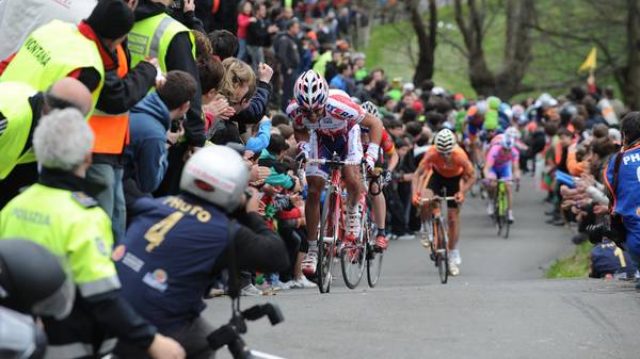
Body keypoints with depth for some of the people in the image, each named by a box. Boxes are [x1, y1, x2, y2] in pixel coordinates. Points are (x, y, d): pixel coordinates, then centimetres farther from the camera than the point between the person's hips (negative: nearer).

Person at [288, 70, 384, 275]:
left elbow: (375, 124, -29)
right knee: (313, 190, -8)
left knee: (352, 180, -25)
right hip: (320, 137, 2)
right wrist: (303, 148, -24)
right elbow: (299, 130, -6)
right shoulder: (294, 110, -32)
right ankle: (312, 249, 2)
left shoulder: (339, 105, -42)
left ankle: (353, 213, 10)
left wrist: (371, 155, -37)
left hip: (346, 134, -2)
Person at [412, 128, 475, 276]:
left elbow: (471, 177, -22)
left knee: (453, 217, 1)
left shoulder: (460, 156, -36)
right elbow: (418, 174, -29)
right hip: (437, 174, 0)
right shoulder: (431, 153, -34)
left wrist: (462, 192, -35)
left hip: (455, 178, 0)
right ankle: (426, 229, 0)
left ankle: (453, 255, 16)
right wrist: (415, 193, -43)